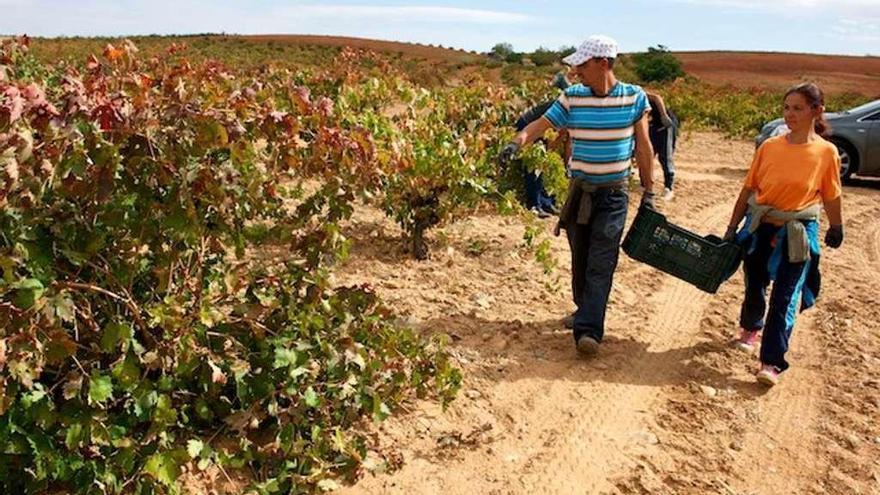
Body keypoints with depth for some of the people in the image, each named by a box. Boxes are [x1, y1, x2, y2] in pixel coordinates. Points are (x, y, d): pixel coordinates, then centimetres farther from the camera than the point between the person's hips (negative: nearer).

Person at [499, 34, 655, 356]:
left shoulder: (634, 98, -5)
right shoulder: (572, 98, -2)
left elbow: (644, 148, 1)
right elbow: (540, 124, -8)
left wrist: (649, 191, 3)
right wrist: (517, 142, -30)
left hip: (613, 195, -3)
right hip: (579, 191, 3)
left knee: (600, 265, -8)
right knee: (579, 259, 13)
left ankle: (589, 330, -9)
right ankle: (585, 311, 34)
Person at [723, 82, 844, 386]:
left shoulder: (826, 152, -8)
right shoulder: (769, 147, -4)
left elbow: (831, 197, 2)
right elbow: (748, 190, 1)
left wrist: (836, 229, 13)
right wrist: (732, 229, 2)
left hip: (797, 235, -2)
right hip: (760, 228, 2)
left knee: (785, 299, -1)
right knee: (754, 286, 17)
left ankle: (772, 363, 7)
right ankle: (750, 329, 47)